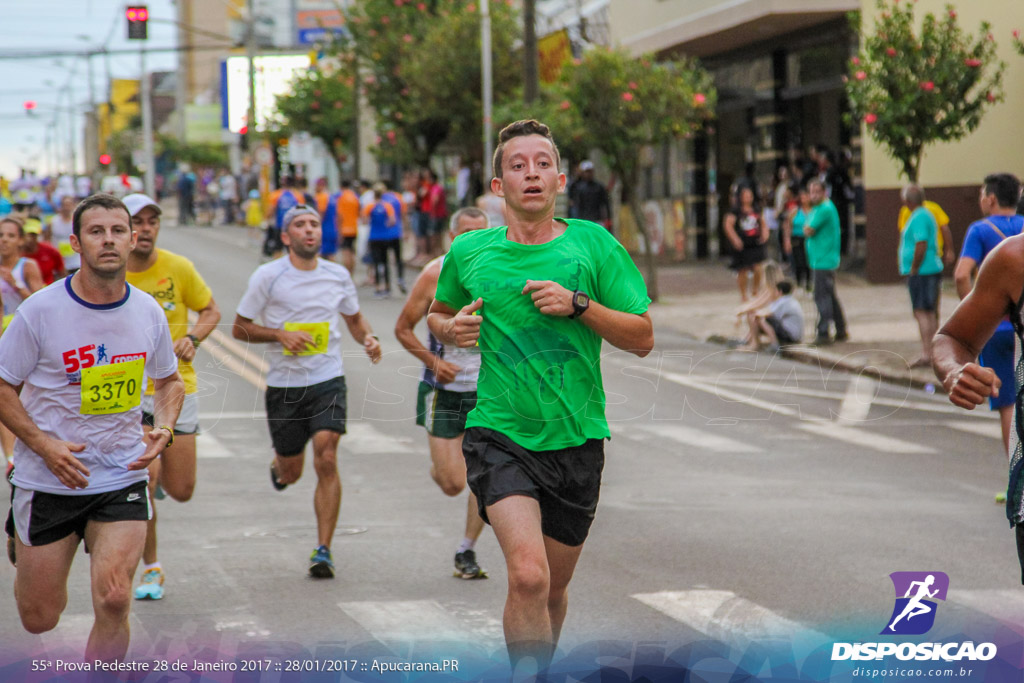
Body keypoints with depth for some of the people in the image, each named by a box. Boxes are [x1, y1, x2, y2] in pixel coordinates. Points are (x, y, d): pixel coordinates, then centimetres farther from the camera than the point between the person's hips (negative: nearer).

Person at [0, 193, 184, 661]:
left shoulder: (149, 313, 0)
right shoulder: (41, 310, -11)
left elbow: (170, 379, 17)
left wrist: (164, 430, -2)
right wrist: (44, 445, -17)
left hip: (122, 477, 2)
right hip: (47, 481, -2)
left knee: (114, 600, -17)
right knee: (39, 619, 8)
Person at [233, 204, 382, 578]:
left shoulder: (338, 276, 4)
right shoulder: (268, 276, -5)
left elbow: (354, 318, 21)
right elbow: (239, 328, 0)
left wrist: (368, 338, -1)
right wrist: (281, 335, -16)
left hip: (328, 381, 1)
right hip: (283, 385, 0)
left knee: (326, 460, -16)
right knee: (291, 473, 10)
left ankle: (323, 551, -10)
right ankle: (277, 464, 50)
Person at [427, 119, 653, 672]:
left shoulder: (594, 245, -1)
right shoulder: (468, 252, 3)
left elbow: (642, 339, -1)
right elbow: (437, 313, 22)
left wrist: (579, 304, -15)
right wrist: (451, 328, -1)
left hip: (575, 438, 2)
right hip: (499, 435, -1)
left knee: (553, 588, 14)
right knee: (528, 575, -23)